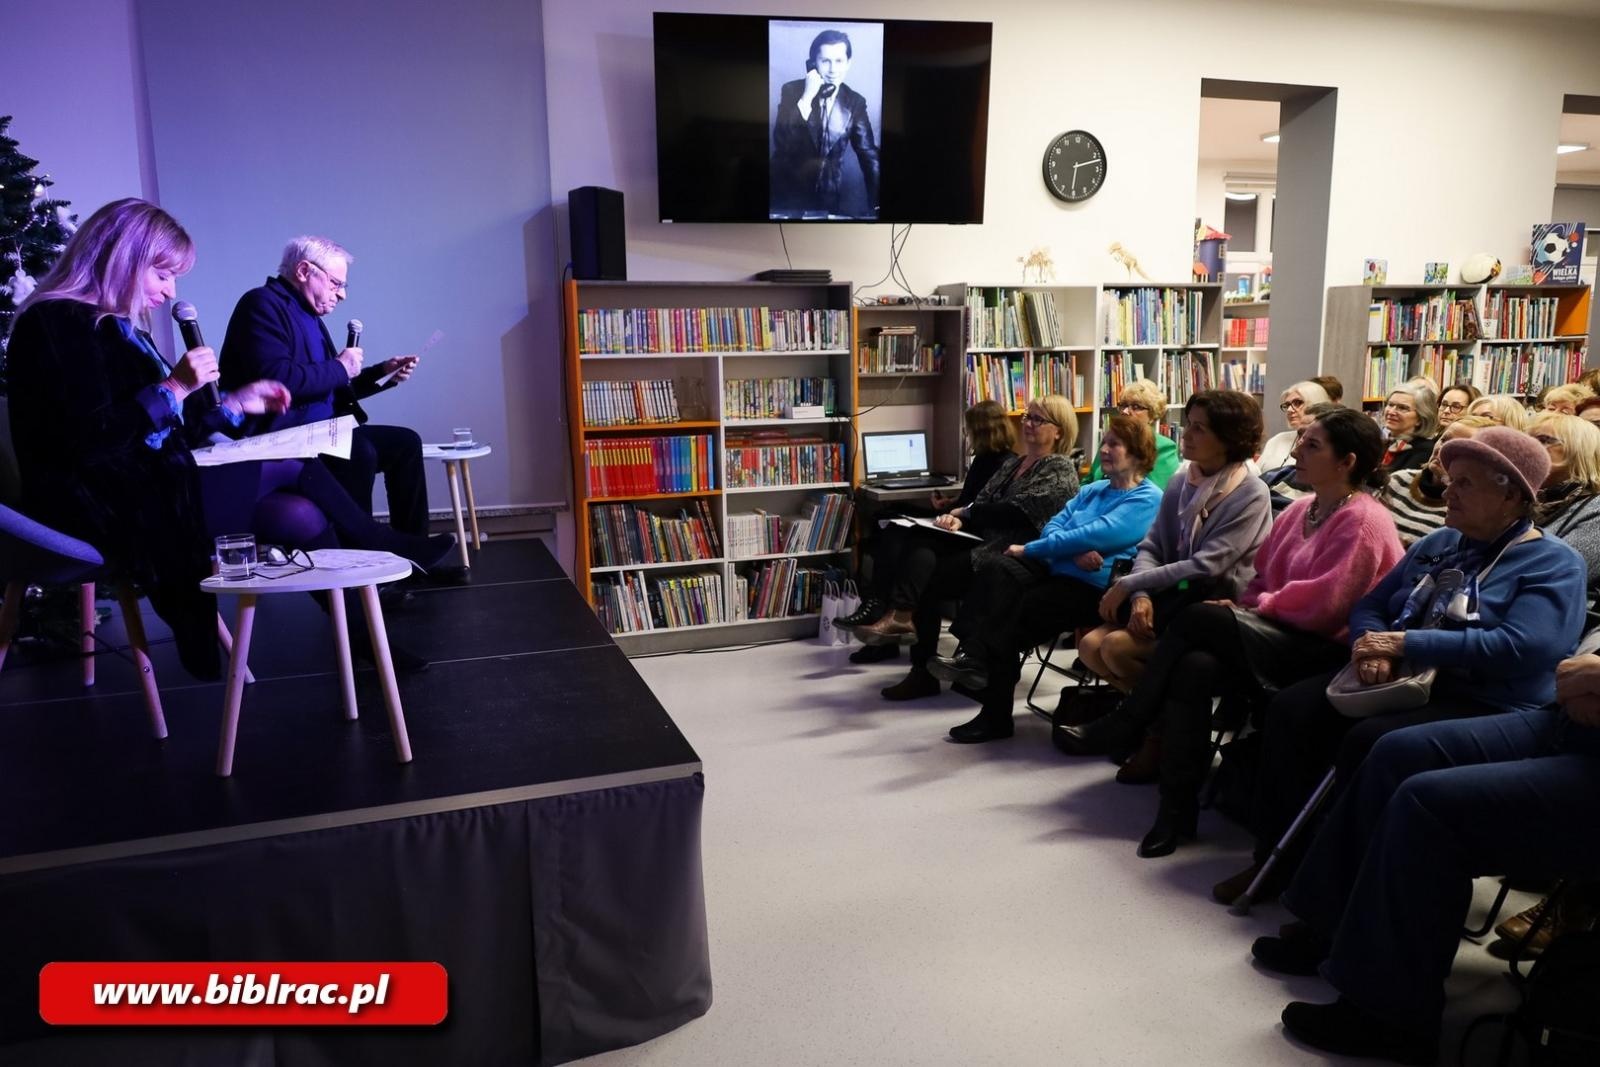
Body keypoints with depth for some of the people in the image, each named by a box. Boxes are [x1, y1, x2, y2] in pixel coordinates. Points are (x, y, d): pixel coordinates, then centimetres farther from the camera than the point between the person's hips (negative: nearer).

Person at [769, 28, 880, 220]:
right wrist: (806, 97, -21)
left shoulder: (855, 102, 0)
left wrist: (877, 205, -8)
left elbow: (869, 155, 1)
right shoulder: (791, 90, -5)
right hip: (788, 192, -2)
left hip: (828, 197, 2)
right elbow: (781, 142, -16)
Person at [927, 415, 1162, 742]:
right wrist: (1074, 552, -13)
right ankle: (975, 658, -34)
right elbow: (1053, 526, 11)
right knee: (996, 566, -21)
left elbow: (1094, 535, -16)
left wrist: (1028, 549, -11)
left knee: (1010, 616, -26)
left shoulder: (1147, 499, -3)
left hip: (1094, 588, -7)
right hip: (1055, 571, 7)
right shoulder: (1093, 490, 24)